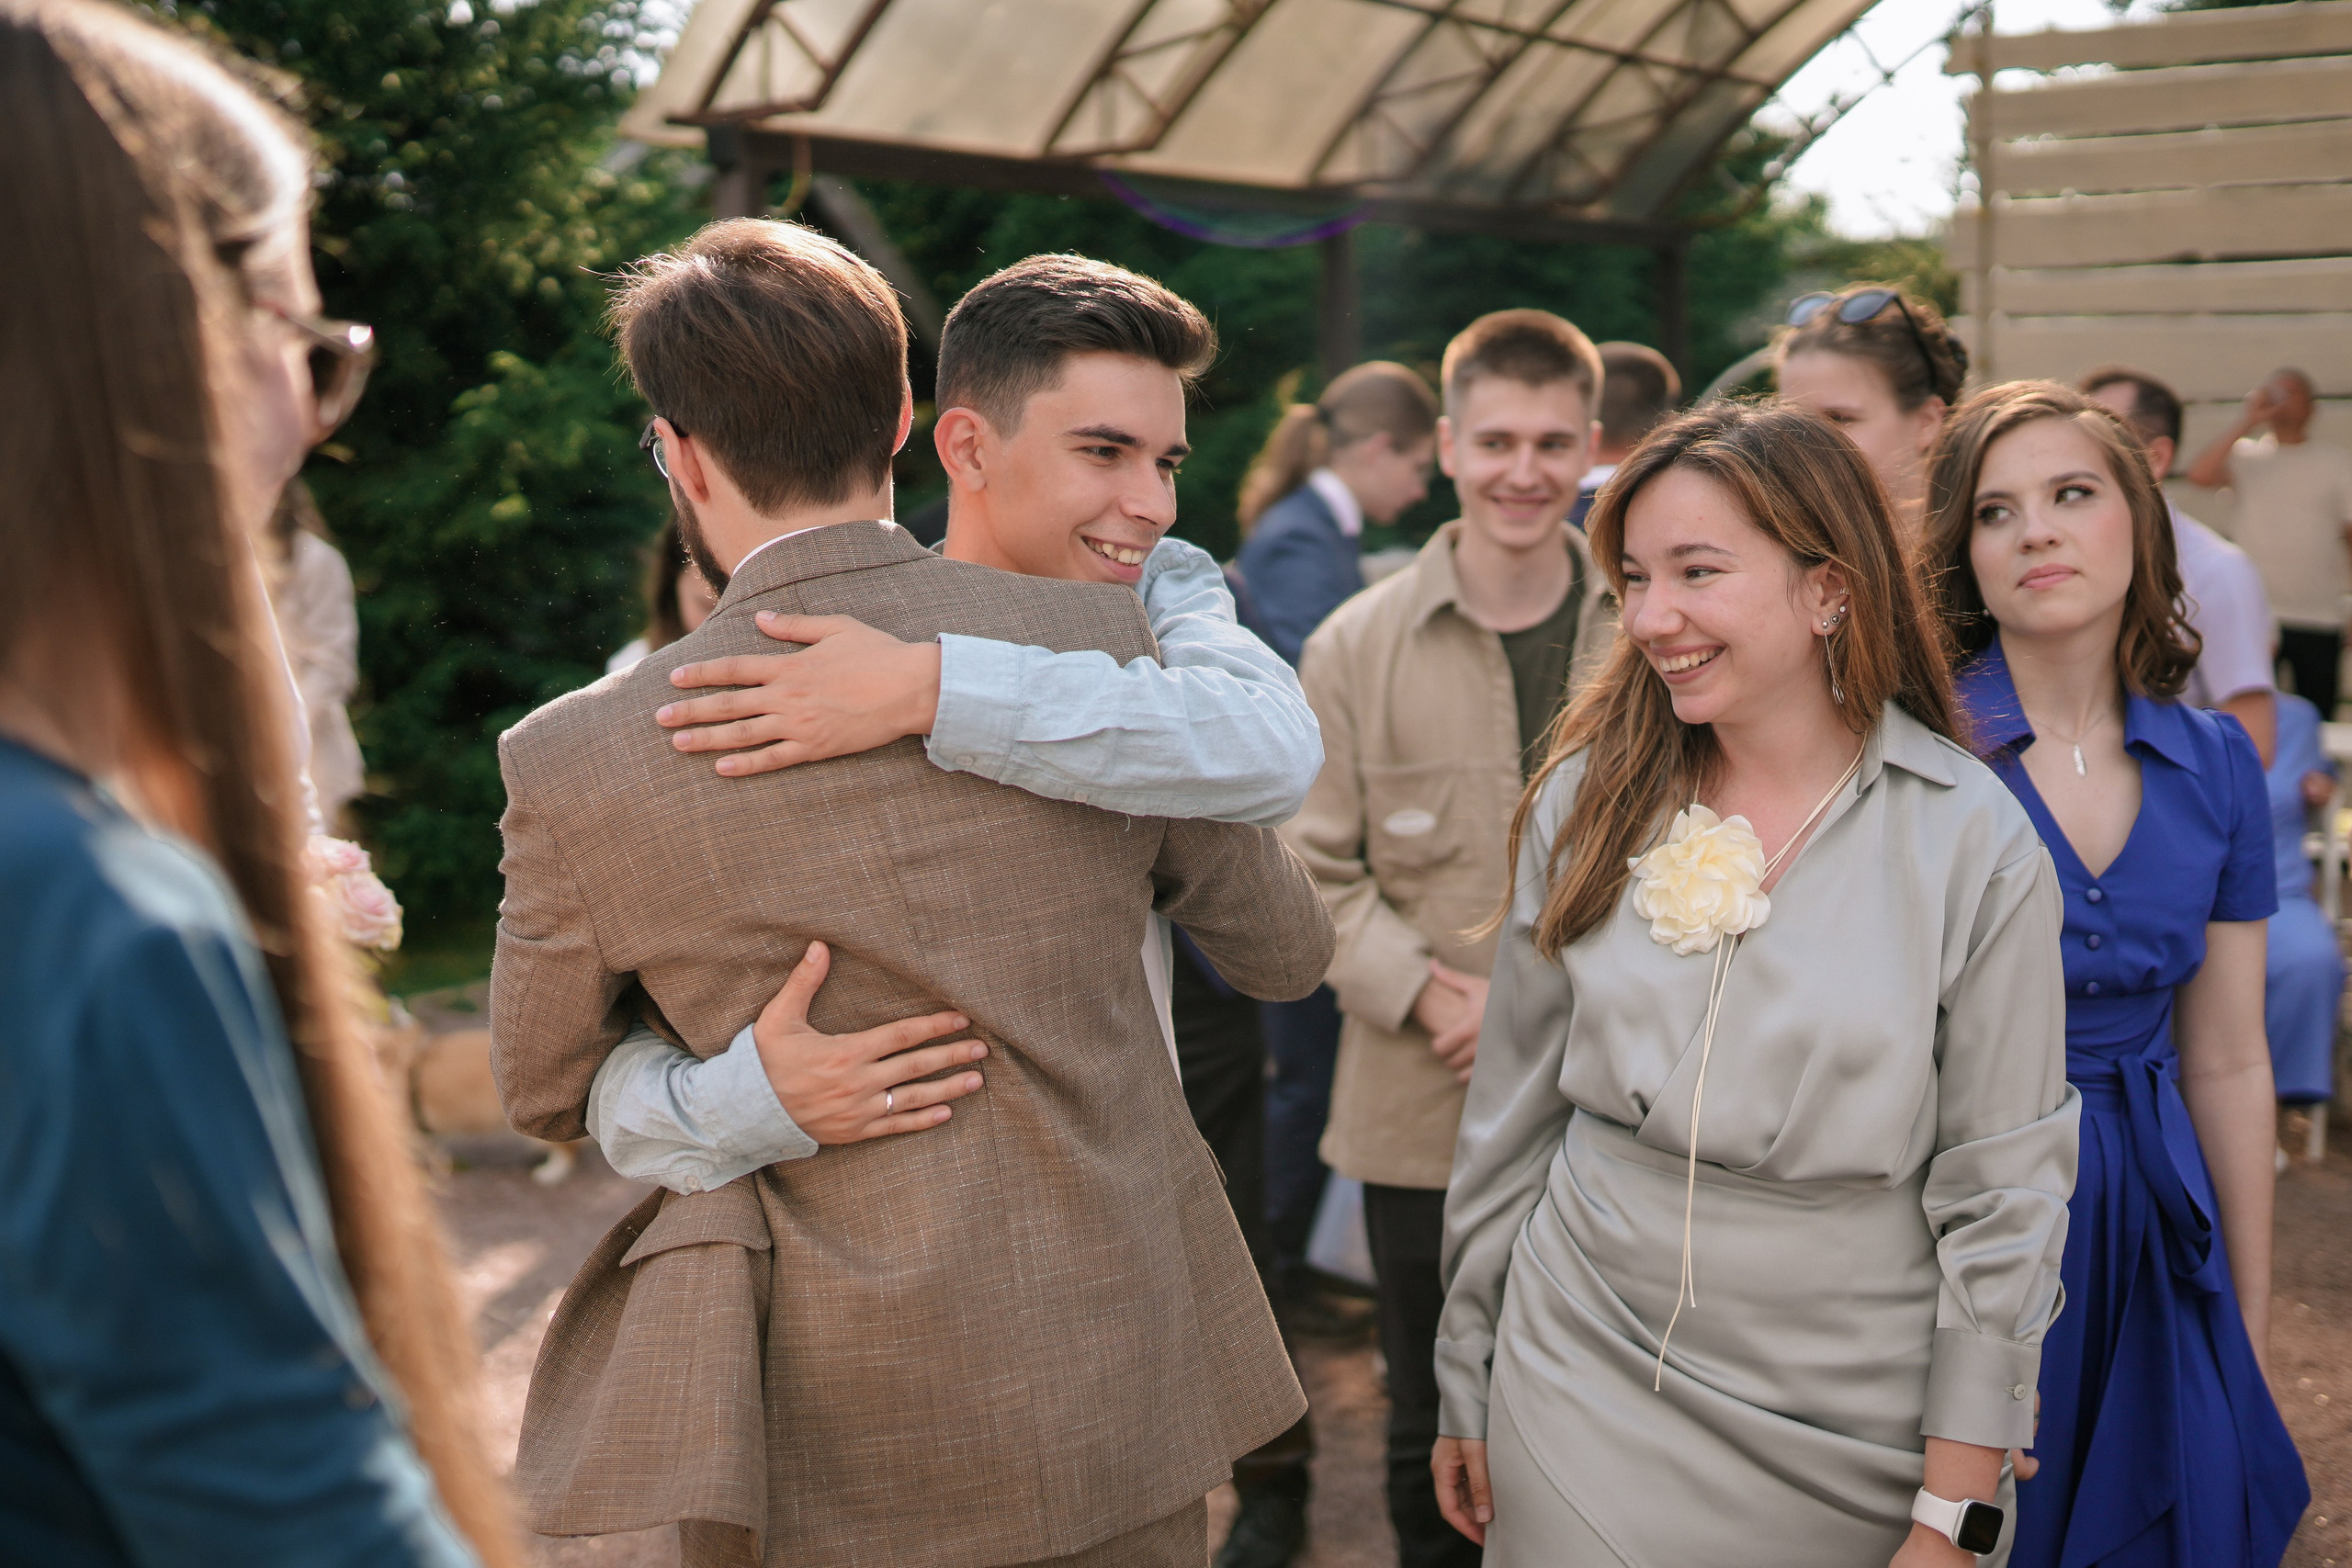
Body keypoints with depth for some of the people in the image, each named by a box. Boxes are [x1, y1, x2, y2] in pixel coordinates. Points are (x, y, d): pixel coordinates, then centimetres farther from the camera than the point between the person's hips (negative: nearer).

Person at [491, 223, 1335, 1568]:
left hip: (824, 1451, -1)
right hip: (1119, 1399, 2)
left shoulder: (577, 762, -14)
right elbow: (1287, 950, 4)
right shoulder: (1112, 646, -12)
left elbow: (546, 1095, 4)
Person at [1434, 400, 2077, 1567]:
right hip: (1586, 1387, 2)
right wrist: (1467, 1388, 8)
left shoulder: (1975, 845, -11)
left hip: (1845, 1423, -2)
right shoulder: (1587, 802, -2)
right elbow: (1510, 1110, 5)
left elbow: (2002, 1195, -7)